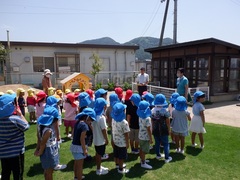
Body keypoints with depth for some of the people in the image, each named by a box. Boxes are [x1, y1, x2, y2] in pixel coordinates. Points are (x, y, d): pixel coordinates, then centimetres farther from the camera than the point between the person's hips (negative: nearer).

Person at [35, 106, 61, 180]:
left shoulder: (40, 125, -8)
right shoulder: (48, 130, -33)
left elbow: (39, 139, 0)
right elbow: (43, 144, -22)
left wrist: (37, 149, 7)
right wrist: (40, 153, -6)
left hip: (47, 152, 8)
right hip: (49, 153, -8)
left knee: (47, 171, 27)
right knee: (49, 172, 15)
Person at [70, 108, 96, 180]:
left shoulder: (77, 122, 3)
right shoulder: (84, 125, -23)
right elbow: (82, 139, -24)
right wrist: (85, 150, -16)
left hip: (74, 145, 9)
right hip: (79, 147, -9)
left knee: (76, 163, 26)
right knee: (80, 165, 7)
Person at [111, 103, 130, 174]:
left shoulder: (113, 120, -9)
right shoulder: (124, 122, -30)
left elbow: (113, 130, 3)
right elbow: (126, 134, -22)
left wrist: (114, 138, 16)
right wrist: (127, 143, -9)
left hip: (115, 141, 7)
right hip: (122, 143, -7)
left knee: (117, 155, 24)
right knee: (122, 157, 12)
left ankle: (118, 165, 45)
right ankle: (121, 169, 28)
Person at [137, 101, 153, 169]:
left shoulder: (140, 117, -2)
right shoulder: (147, 118, -26)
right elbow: (149, 130, -22)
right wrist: (151, 139, -13)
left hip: (141, 136, 8)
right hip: (145, 137, -8)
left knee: (141, 149, 21)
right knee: (144, 151, 6)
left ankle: (142, 160, 38)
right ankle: (143, 163, 19)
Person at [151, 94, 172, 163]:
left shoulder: (152, 110, -6)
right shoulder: (165, 111, -17)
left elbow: (152, 121, 3)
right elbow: (168, 122, -10)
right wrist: (169, 130, 2)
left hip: (155, 130, 4)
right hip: (163, 130, -4)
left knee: (157, 143, 18)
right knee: (165, 144, 9)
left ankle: (158, 155, 33)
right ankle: (167, 158, 15)